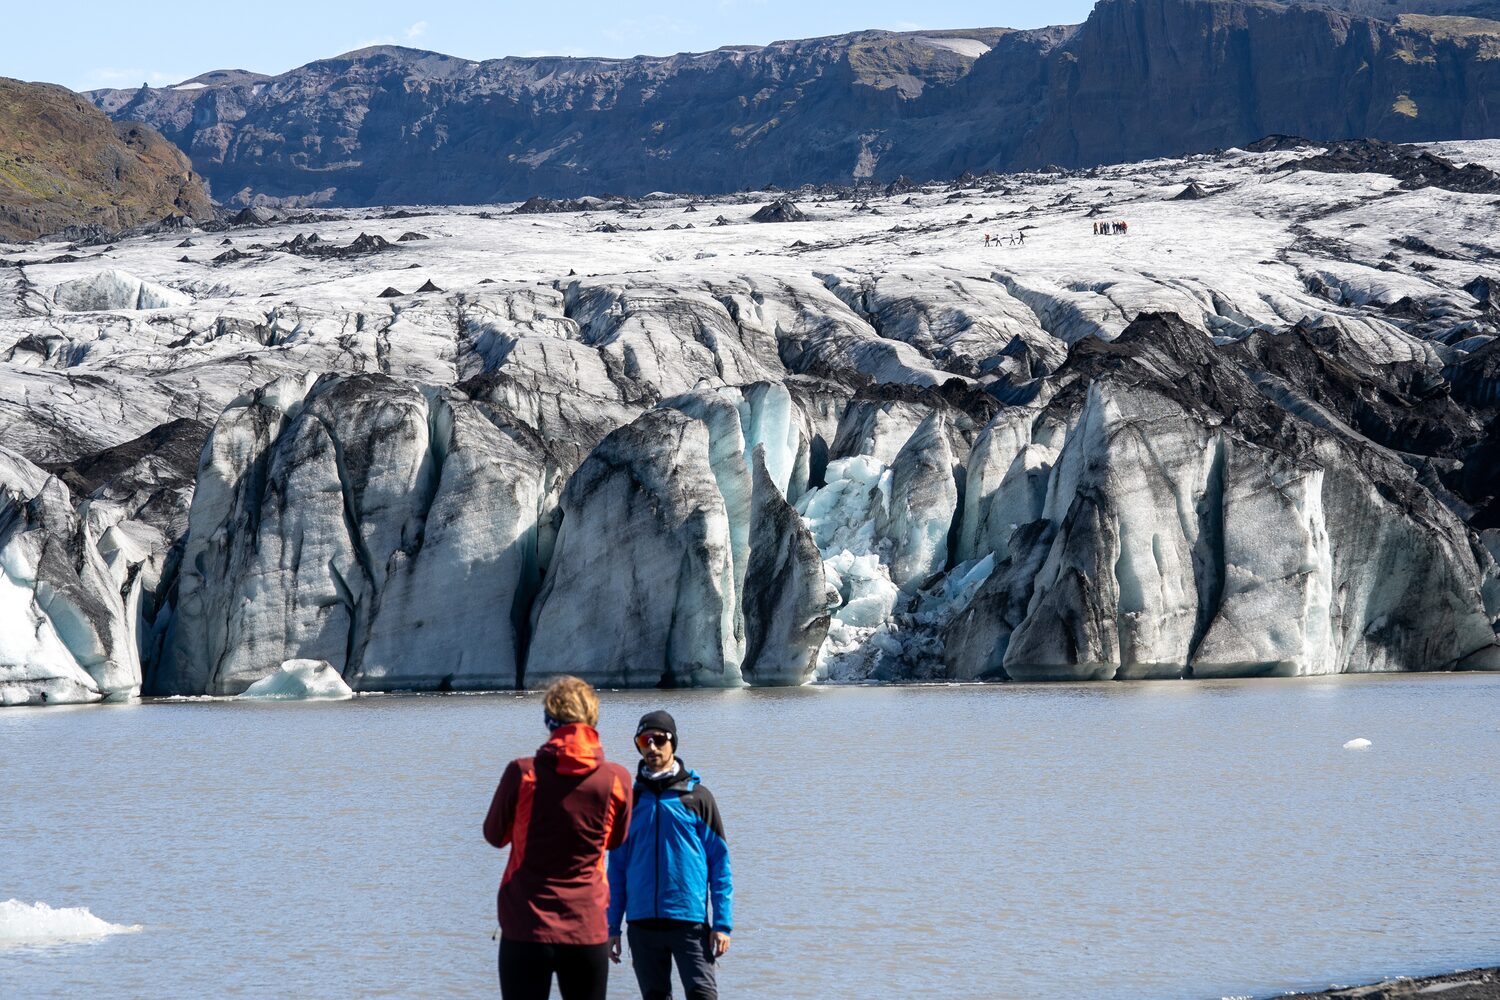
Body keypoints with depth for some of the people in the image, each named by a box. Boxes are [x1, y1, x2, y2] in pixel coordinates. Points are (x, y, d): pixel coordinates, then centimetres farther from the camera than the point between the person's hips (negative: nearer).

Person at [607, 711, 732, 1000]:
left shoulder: (697, 797, 2)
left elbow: (720, 864, 2)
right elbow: (617, 866, 13)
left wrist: (722, 923, -5)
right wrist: (612, 926, 8)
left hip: (690, 922, -3)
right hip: (642, 923, 3)